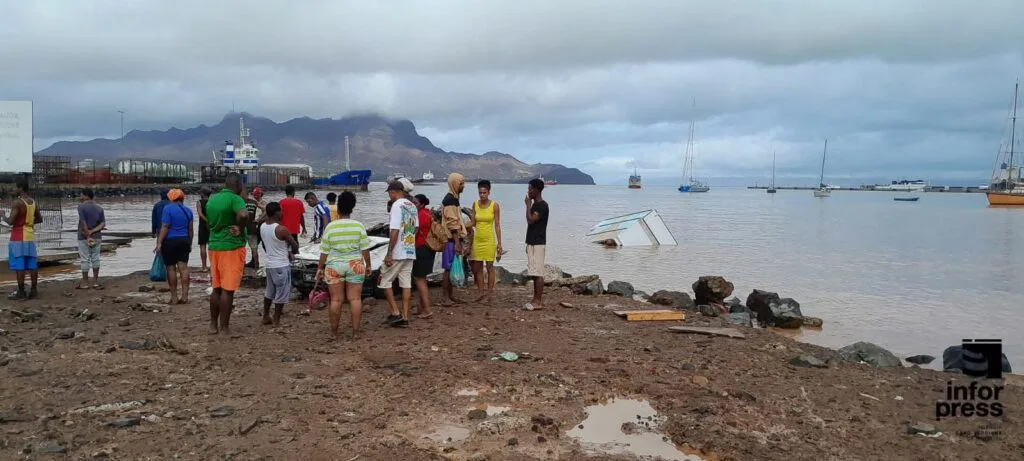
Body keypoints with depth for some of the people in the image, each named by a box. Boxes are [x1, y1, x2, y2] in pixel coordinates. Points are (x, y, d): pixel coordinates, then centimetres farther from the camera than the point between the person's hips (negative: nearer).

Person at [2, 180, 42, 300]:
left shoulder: (17, 202, -14)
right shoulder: (33, 202, 9)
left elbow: (10, 221, -18)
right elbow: (39, 219, 18)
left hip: (18, 238, -7)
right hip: (30, 237, 7)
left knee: (19, 266, -4)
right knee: (32, 265, 7)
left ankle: (21, 292, -2)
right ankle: (34, 290, 9)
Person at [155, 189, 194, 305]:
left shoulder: (168, 208, -8)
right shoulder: (188, 210, 9)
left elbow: (165, 227, -14)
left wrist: (159, 243, -13)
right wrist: (190, 243, 20)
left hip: (170, 241, -5)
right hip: (184, 241, 5)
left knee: (171, 268, 2)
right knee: (183, 267, 2)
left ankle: (174, 297, 3)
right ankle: (185, 296, -1)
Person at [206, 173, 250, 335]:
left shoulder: (212, 199, 11)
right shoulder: (235, 199, -14)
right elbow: (244, 215, -33)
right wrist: (240, 229, -17)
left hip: (214, 246, 7)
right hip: (232, 247, -7)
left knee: (216, 288, 14)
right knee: (228, 289, -2)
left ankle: (213, 324, 20)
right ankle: (224, 327, 1)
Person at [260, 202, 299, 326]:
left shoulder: (262, 227, 1)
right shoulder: (281, 230, -21)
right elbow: (295, 246, -12)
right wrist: (289, 251, 10)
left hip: (269, 264, 8)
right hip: (282, 265, -7)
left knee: (269, 292, 20)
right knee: (281, 294, 4)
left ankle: (266, 317, 27)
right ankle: (276, 321, 8)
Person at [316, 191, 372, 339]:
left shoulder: (331, 227, -4)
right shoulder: (359, 226, -4)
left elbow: (324, 251, -1)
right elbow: (365, 249, -2)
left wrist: (320, 268, 10)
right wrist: (368, 264, 9)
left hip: (334, 266, 0)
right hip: (355, 265, 0)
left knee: (336, 299, 5)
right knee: (355, 298, 4)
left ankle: (334, 332, 14)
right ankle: (355, 331, 6)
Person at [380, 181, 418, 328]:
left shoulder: (397, 206, -14)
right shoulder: (412, 206, 10)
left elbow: (394, 231, -19)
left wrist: (389, 253, -17)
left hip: (397, 252, -7)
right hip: (410, 252, 7)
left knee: (385, 281, 6)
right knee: (406, 283, 7)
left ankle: (395, 313, 2)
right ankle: (405, 317, 8)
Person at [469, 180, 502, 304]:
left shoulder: (495, 205, -6)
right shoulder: (475, 204, 4)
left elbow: (497, 225, -5)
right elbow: (472, 223, 9)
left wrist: (499, 243, -7)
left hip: (489, 239, -4)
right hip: (477, 239, 4)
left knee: (489, 266, 0)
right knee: (477, 267, 6)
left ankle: (490, 294, 7)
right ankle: (481, 293, 15)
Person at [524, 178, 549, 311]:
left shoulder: (542, 205, -14)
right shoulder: (535, 204, 17)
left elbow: (530, 220, -23)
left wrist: (528, 204, -11)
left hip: (538, 243, -10)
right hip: (532, 242, 10)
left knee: (537, 273, -8)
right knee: (534, 273, 10)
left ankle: (539, 301, -6)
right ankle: (536, 299, 15)